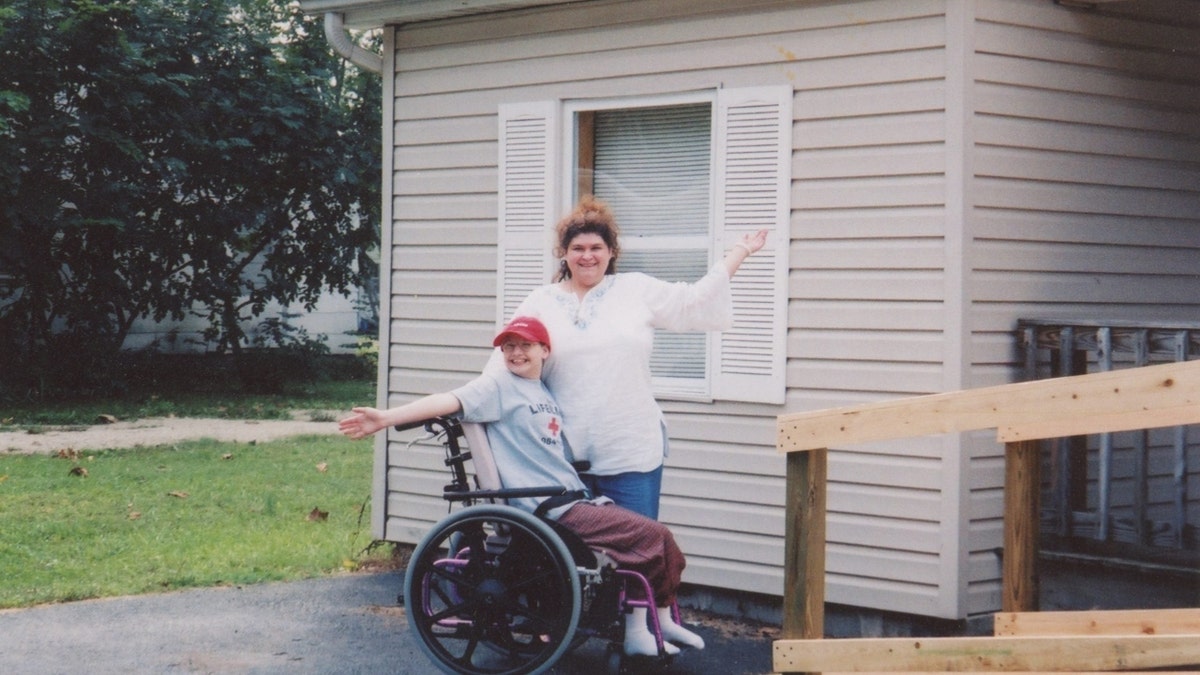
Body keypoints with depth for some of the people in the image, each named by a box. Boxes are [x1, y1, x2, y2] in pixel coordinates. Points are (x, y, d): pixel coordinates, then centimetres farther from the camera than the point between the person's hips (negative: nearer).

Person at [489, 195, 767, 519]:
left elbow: (696, 299, 11)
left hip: (632, 453, 0)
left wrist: (739, 251, 12)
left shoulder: (638, 290, 9)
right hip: (564, 455, 0)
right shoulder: (540, 303, 8)